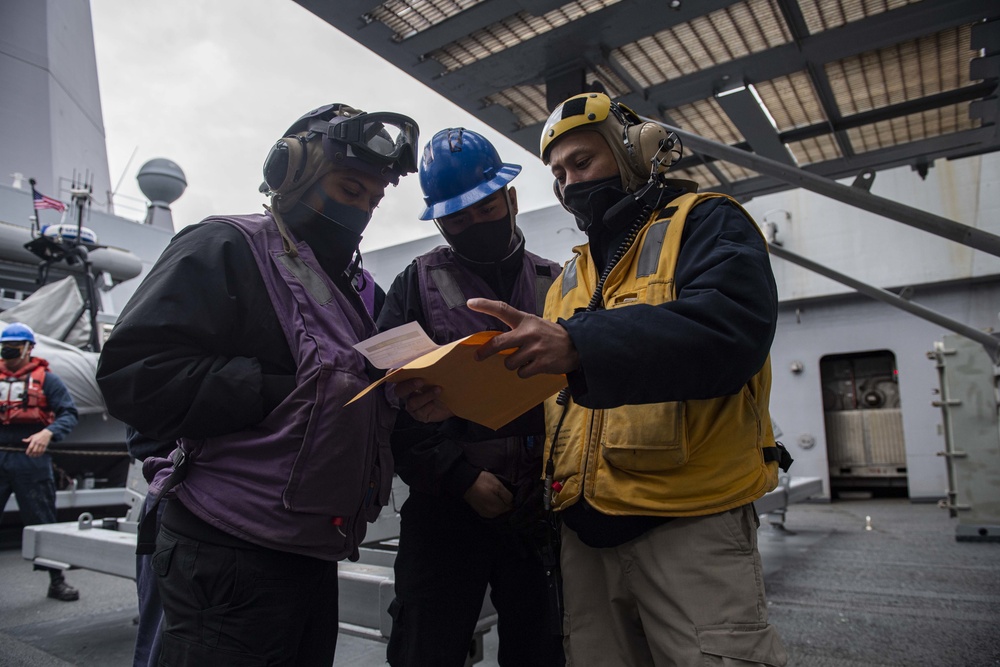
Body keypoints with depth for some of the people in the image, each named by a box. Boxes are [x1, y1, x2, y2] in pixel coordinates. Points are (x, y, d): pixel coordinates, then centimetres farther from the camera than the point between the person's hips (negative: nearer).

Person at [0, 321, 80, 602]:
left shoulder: (46, 379, 3)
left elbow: (70, 414, -5)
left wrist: (48, 433, -22)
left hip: (31, 460, -3)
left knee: (42, 522, 6)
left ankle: (57, 581, 18)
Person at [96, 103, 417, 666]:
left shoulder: (354, 287, 17)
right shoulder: (227, 248, -5)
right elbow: (135, 372, -17)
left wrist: (398, 394, -3)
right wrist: (285, 391, -20)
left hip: (315, 554, 8)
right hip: (230, 556, -7)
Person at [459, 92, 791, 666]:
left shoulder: (705, 224, -1)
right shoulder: (569, 281, 19)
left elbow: (732, 328, -22)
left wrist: (579, 345, -33)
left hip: (691, 521, -6)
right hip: (587, 528, 7)